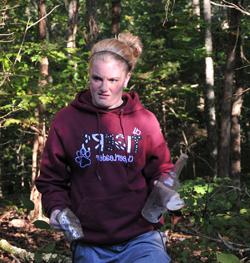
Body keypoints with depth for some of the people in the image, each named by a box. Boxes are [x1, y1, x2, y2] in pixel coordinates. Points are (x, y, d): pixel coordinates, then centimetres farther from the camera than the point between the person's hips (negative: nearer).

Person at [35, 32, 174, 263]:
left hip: (141, 238, -1)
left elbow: (161, 172, 10)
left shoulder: (145, 120, 2)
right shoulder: (66, 120, 1)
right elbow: (52, 178, 9)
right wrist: (56, 208, -8)